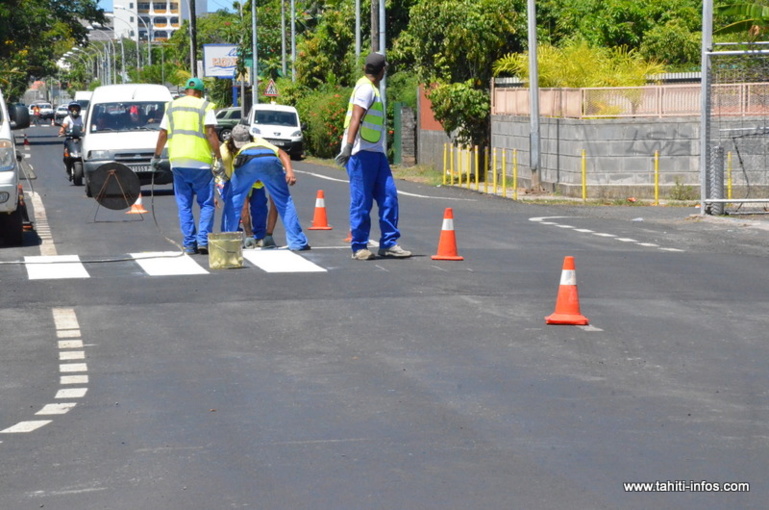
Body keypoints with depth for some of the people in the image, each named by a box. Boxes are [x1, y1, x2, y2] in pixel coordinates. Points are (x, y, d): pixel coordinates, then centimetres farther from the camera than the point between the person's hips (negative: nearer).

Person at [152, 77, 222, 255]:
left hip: (177, 161, 4)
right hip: (200, 161, -3)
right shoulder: (205, 106, 1)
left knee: (184, 205, 8)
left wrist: (156, 156, 23)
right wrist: (219, 159, -10)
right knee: (207, 204, 4)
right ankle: (203, 240, -8)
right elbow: (211, 134, -9)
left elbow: (163, 134, 13)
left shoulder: (172, 106, 14)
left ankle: (190, 244, 4)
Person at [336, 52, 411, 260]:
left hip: (376, 152, 9)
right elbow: (355, 118, -21)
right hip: (362, 153, -9)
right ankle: (359, 247, 1)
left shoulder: (371, 89, 19)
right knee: (361, 202, -4)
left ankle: (388, 244, 8)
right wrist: (349, 146, -31)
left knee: (389, 196, 5)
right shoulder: (366, 88, -11)